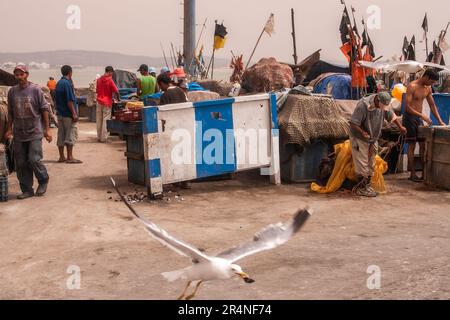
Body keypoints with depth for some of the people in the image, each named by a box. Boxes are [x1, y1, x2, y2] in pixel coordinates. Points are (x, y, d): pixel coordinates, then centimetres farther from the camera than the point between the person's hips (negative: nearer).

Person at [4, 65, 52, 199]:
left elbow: (44, 109, -2)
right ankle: (27, 190, 16)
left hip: (35, 132, -4)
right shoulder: (12, 91, 5)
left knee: (34, 160, -10)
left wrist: (47, 129, -4)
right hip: (19, 133, 4)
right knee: (20, 163, 5)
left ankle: (43, 180, 17)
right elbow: (10, 112, 14)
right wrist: (9, 129, 10)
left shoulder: (36, 90, -5)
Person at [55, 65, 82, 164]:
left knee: (61, 135, 9)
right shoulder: (67, 83, -15)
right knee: (71, 134, -4)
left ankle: (62, 157, 13)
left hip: (60, 113, 9)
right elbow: (69, 101, -19)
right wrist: (74, 114, -18)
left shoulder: (59, 83, 13)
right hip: (68, 114, -9)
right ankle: (70, 157, -5)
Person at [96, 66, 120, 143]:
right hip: (107, 103, -5)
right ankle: (104, 138, 1)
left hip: (99, 102, 5)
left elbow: (97, 91, 14)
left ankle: (99, 137, 17)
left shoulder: (99, 80, 5)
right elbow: (116, 91, -12)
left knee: (99, 120, 11)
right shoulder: (110, 80, -12)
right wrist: (118, 99, 5)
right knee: (105, 120, 0)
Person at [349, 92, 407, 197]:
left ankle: (367, 185, 21)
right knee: (362, 164, -5)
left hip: (373, 139, 7)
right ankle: (361, 188, 2)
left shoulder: (383, 106, -4)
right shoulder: (363, 105, -26)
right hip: (360, 139, -7)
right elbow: (353, 123, -25)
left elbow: (391, 115, 11)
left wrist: (400, 127, 6)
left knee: (371, 165, 11)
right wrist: (362, 132, -33)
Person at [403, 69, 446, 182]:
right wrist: (423, 116, -26)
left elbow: (432, 105, 15)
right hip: (410, 117, -7)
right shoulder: (412, 86, -16)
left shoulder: (428, 88, 8)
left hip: (419, 118, 7)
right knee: (412, 146, -4)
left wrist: (440, 121, 8)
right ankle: (413, 174, 1)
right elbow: (407, 106, -21)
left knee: (423, 145, 5)